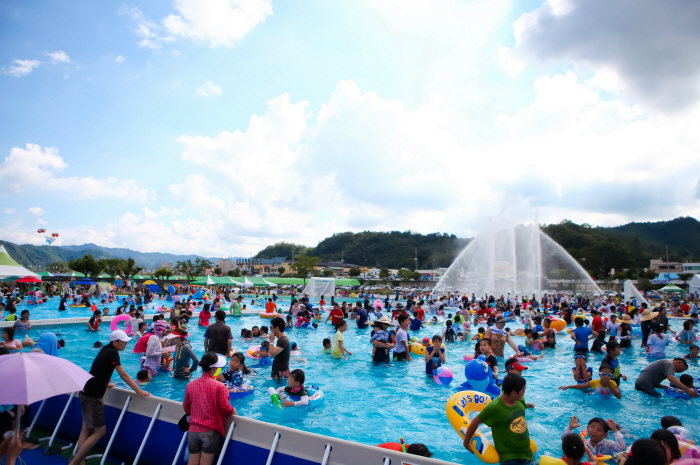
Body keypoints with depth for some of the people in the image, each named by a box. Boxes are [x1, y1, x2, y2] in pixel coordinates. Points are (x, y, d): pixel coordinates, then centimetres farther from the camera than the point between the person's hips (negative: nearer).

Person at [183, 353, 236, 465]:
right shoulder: (219, 386, -15)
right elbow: (225, 408, -14)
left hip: (193, 430, 4)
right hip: (210, 431, -4)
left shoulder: (191, 384, 0)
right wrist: (233, 411, 8)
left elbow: (186, 408, 12)